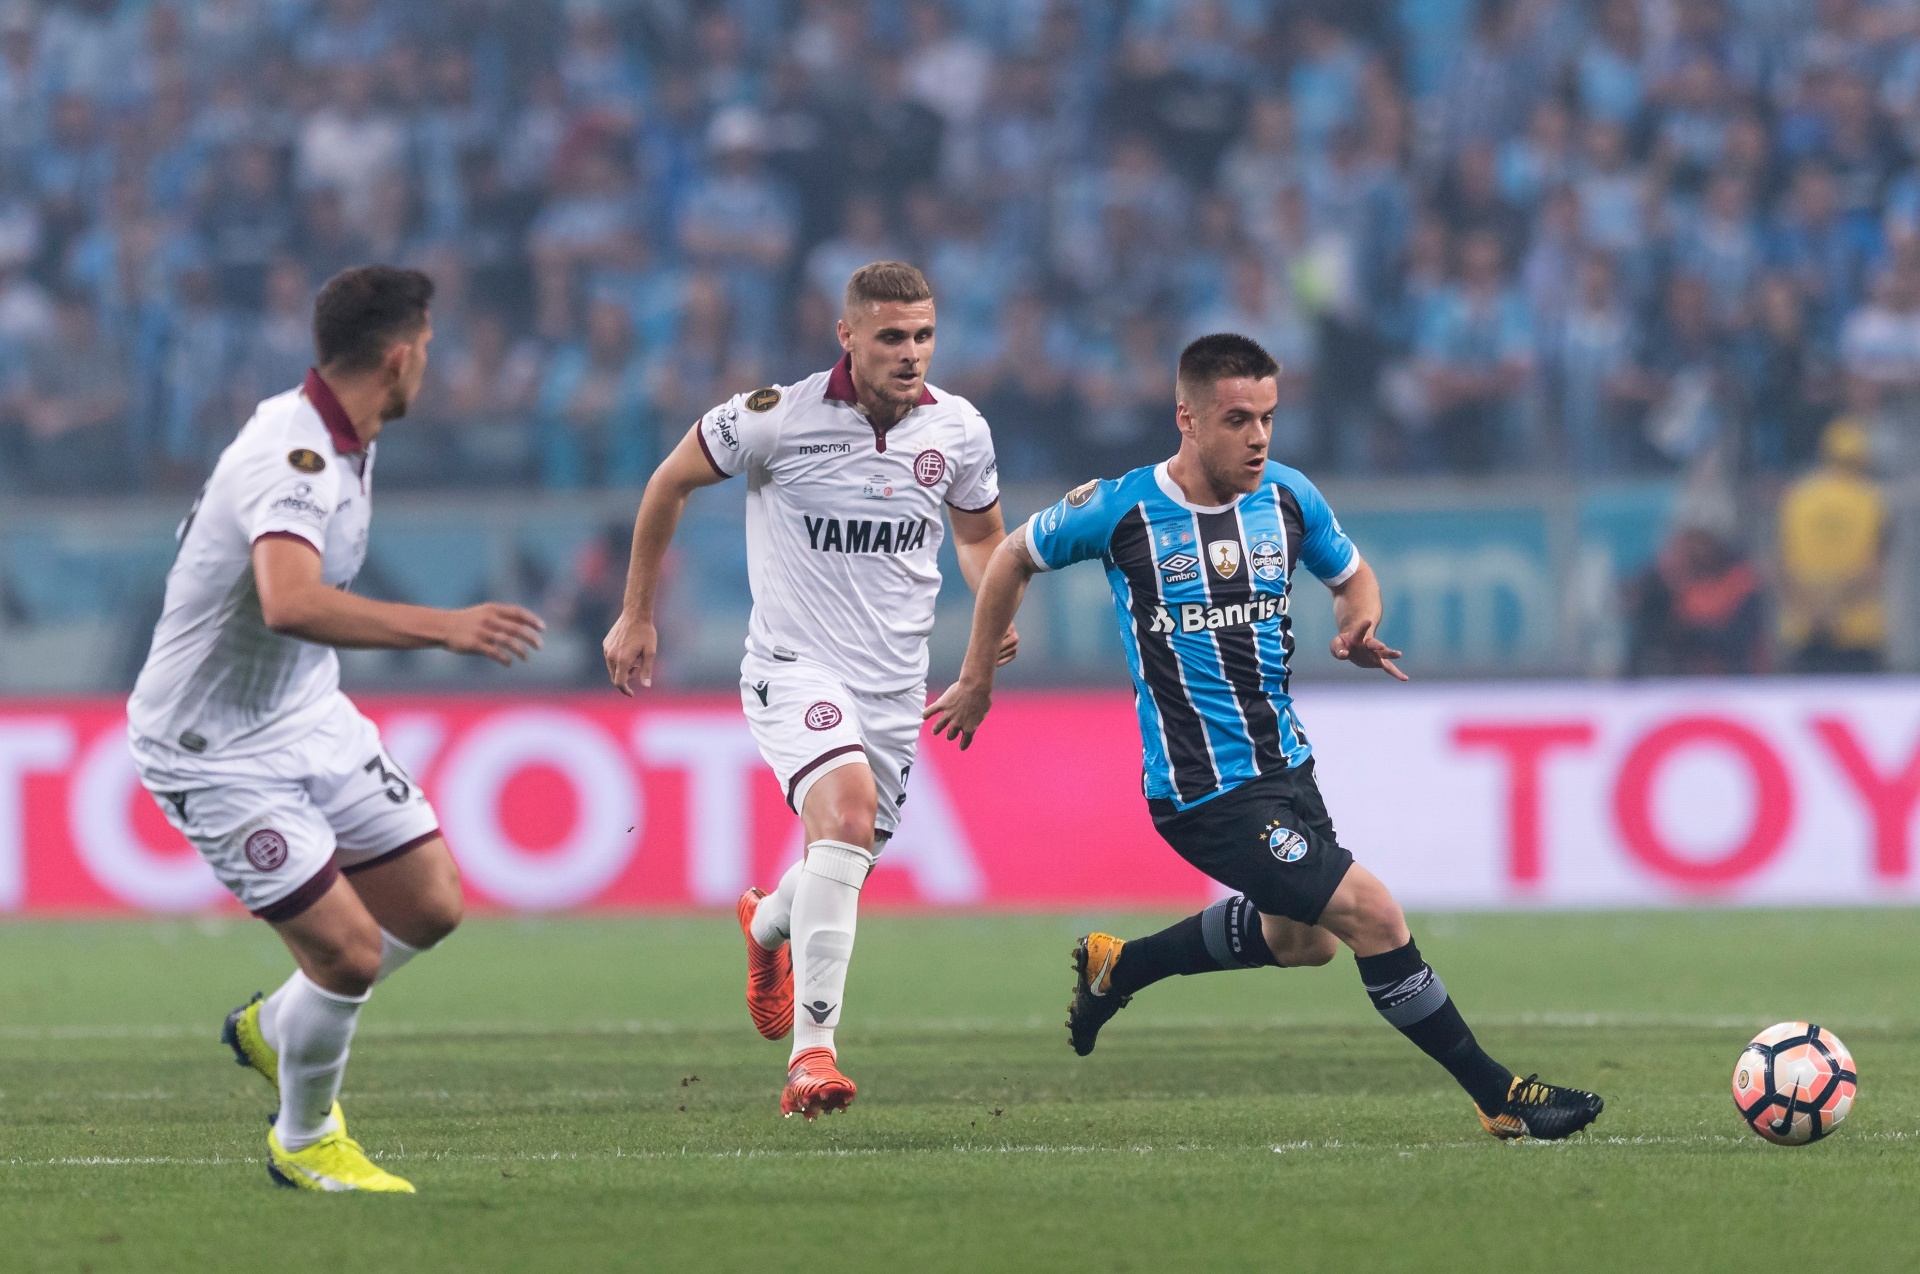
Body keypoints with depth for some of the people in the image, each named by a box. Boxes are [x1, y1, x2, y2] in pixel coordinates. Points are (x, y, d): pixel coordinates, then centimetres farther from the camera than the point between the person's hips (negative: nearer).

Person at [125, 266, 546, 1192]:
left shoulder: (341, 441, 2)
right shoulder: (292, 462, -30)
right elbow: (290, 603, -49)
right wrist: (443, 628, -53)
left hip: (308, 715, 10)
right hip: (214, 751, -10)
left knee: (431, 906, 9)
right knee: (349, 952, -12)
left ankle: (274, 1029, 33)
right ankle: (304, 1142, 14)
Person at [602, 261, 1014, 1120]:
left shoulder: (958, 430, -1)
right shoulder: (776, 418, -13)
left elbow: (980, 535, 19)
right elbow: (670, 484, 4)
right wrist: (636, 615, 8)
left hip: (894, 684, 5)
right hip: (795, 665, -5)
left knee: (842, 871, 15)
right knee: (849, 812, -32)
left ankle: (767, 926, 56)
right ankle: (812, 1052, -33)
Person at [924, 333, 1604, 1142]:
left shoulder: (1288, 498, 0)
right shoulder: (1120, 511, -13)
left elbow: (1352, 574, 17)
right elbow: (1015, 558, 4)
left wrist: (1359, 630, -6)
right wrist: (977, 680, 11)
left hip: (1285, 764, 7)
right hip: (1204, 793, -7)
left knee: (1299, 939, 26)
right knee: (1372, 915, -16)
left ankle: (1115, 968, 44)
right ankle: (1498, 1098, -7)